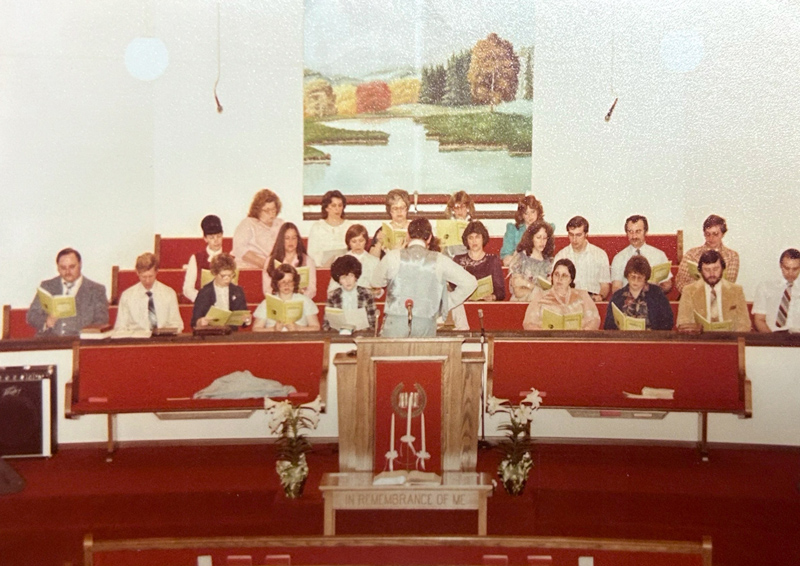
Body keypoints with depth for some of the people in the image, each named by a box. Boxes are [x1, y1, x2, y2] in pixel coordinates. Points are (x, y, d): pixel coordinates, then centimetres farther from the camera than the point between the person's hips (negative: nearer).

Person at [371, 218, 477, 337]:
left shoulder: (392, 257, 1)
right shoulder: (439, 260, 3)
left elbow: (376, 282, 16)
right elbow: (470, 282, 7)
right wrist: (447, 304, 15)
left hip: (395, 324, -1)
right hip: (426, 326, 1)